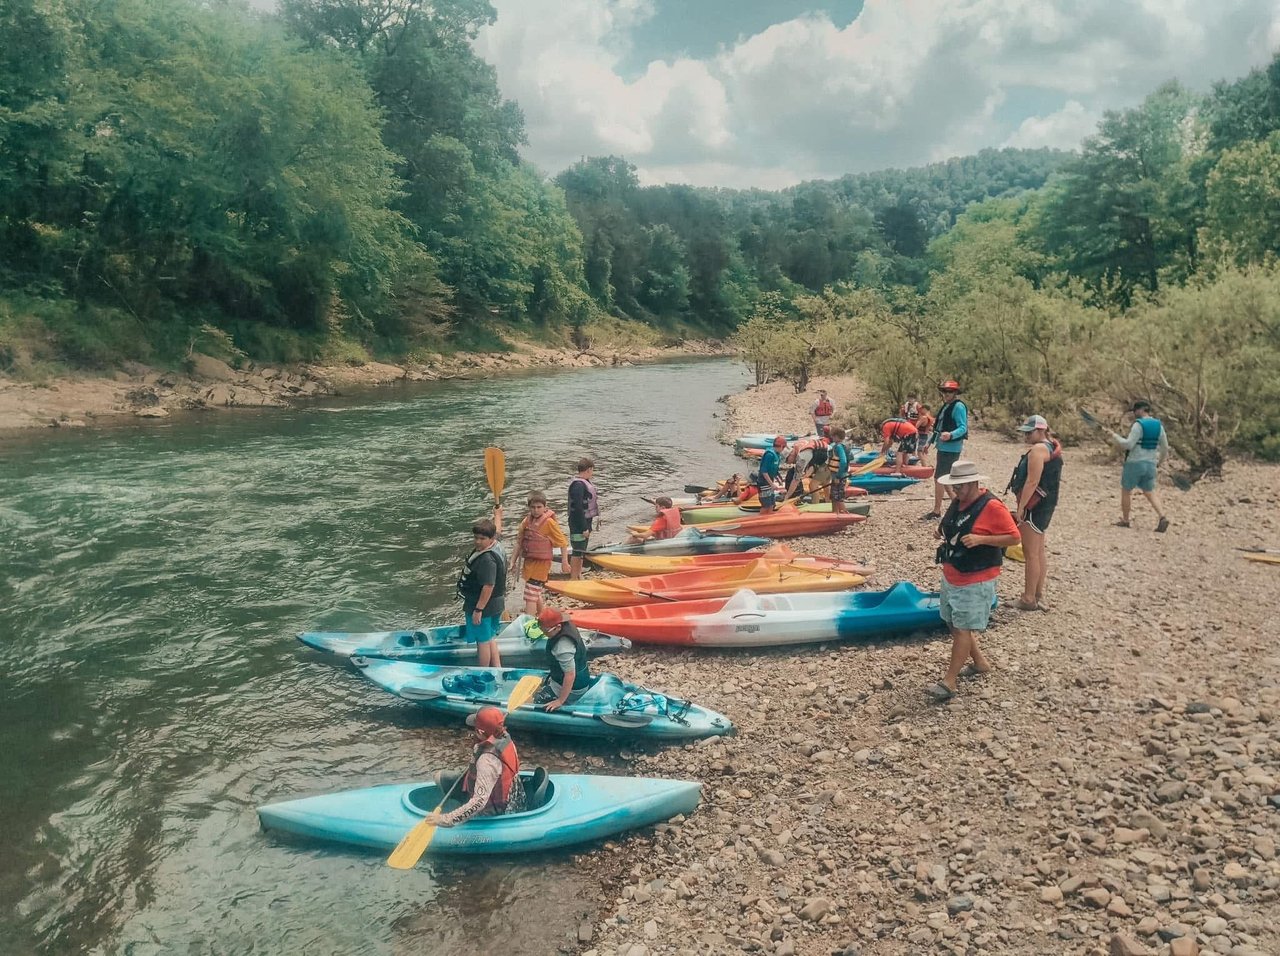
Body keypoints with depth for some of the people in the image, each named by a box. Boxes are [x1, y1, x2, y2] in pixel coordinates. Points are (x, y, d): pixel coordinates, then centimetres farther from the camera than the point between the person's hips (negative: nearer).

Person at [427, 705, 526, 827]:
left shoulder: (487, 760, -38)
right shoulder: (504, 737, -15)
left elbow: (479, 802, -41)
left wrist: (444, 819, -39)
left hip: (492, 809, -8)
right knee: (440, 776, 14)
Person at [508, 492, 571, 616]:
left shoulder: (549, 522, -15)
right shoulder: (527, 521, 3)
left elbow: (563, 542, -10)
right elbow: (519, 543, 10)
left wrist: (565, 563, -10)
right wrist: (513, 562, 7)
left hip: (541, 562, -7)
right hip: (528, 561, 7)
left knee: (530, 596, -11)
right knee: (536, 594, 21)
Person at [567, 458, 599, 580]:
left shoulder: (584, 483, 12)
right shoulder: (578, 485, -20)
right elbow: (578, 508, -24)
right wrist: (584, 528, -22)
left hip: (585, 522, 10)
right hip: (579, 524, -10)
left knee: (582, 551, 18)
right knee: (577, 551, -3)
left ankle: (579, 576, 30)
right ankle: (574, 578, 4)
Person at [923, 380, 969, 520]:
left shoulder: (959, 406, -13)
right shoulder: (946, 406, 16)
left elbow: (963, 428, -21)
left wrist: (950, 435, -38)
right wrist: (930, 441, 25)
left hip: (950, 449, -10)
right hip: (943, 447, 10)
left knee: (939, 479, -9)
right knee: (944, 479, 16)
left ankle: (936, 512, -4)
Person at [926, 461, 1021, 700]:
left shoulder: (992, 507, -18)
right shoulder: (957, 502, 6)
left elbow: (1014, 537, -17)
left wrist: (980, 539, -27)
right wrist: (943, 532, 1)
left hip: (975, 582, -9)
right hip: (951, 577, 9)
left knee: (963, 628, -5)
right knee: (953, 623, 17)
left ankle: (949, 682, -1)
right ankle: (979, 662, 36)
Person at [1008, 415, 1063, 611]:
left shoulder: (1038, 449, -18)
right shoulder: (1050, 447, 14)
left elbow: (1032, 482, -24)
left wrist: (1020, 507, -21)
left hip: (1035, 505, -11)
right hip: (1045, 505, 11)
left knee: (1031, 553, -5)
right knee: (1039, 551, 17)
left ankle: (1029, 599, 0)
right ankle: (1039, 595, 26)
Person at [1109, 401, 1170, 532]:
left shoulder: (1138, 424, -14)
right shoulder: (1159, 425, 7)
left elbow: (1129, 444, -20)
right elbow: (1165, 447, 12)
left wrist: (1115, 437, -6)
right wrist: (1161, 460, 28)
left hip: (1134, 463, -6)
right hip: (1150, 464, 6)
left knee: (1126, 491, 9)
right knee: (1150, 492, 12)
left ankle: (1125, 520, 16)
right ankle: (1162, 517, -7)